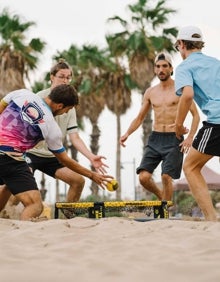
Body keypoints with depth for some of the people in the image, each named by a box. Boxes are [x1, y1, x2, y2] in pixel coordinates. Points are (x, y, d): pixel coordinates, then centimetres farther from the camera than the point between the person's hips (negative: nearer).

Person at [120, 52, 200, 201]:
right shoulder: (150, 92, 13)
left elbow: (196, 115, -1)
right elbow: (139, 118, 20)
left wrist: (190, 137, -14)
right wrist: (127, 133, 2)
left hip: (174, 139, -4)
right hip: (155, 139, 4)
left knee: (166, 177, -16)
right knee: (144, 177, -9)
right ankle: (162, 196, 21)